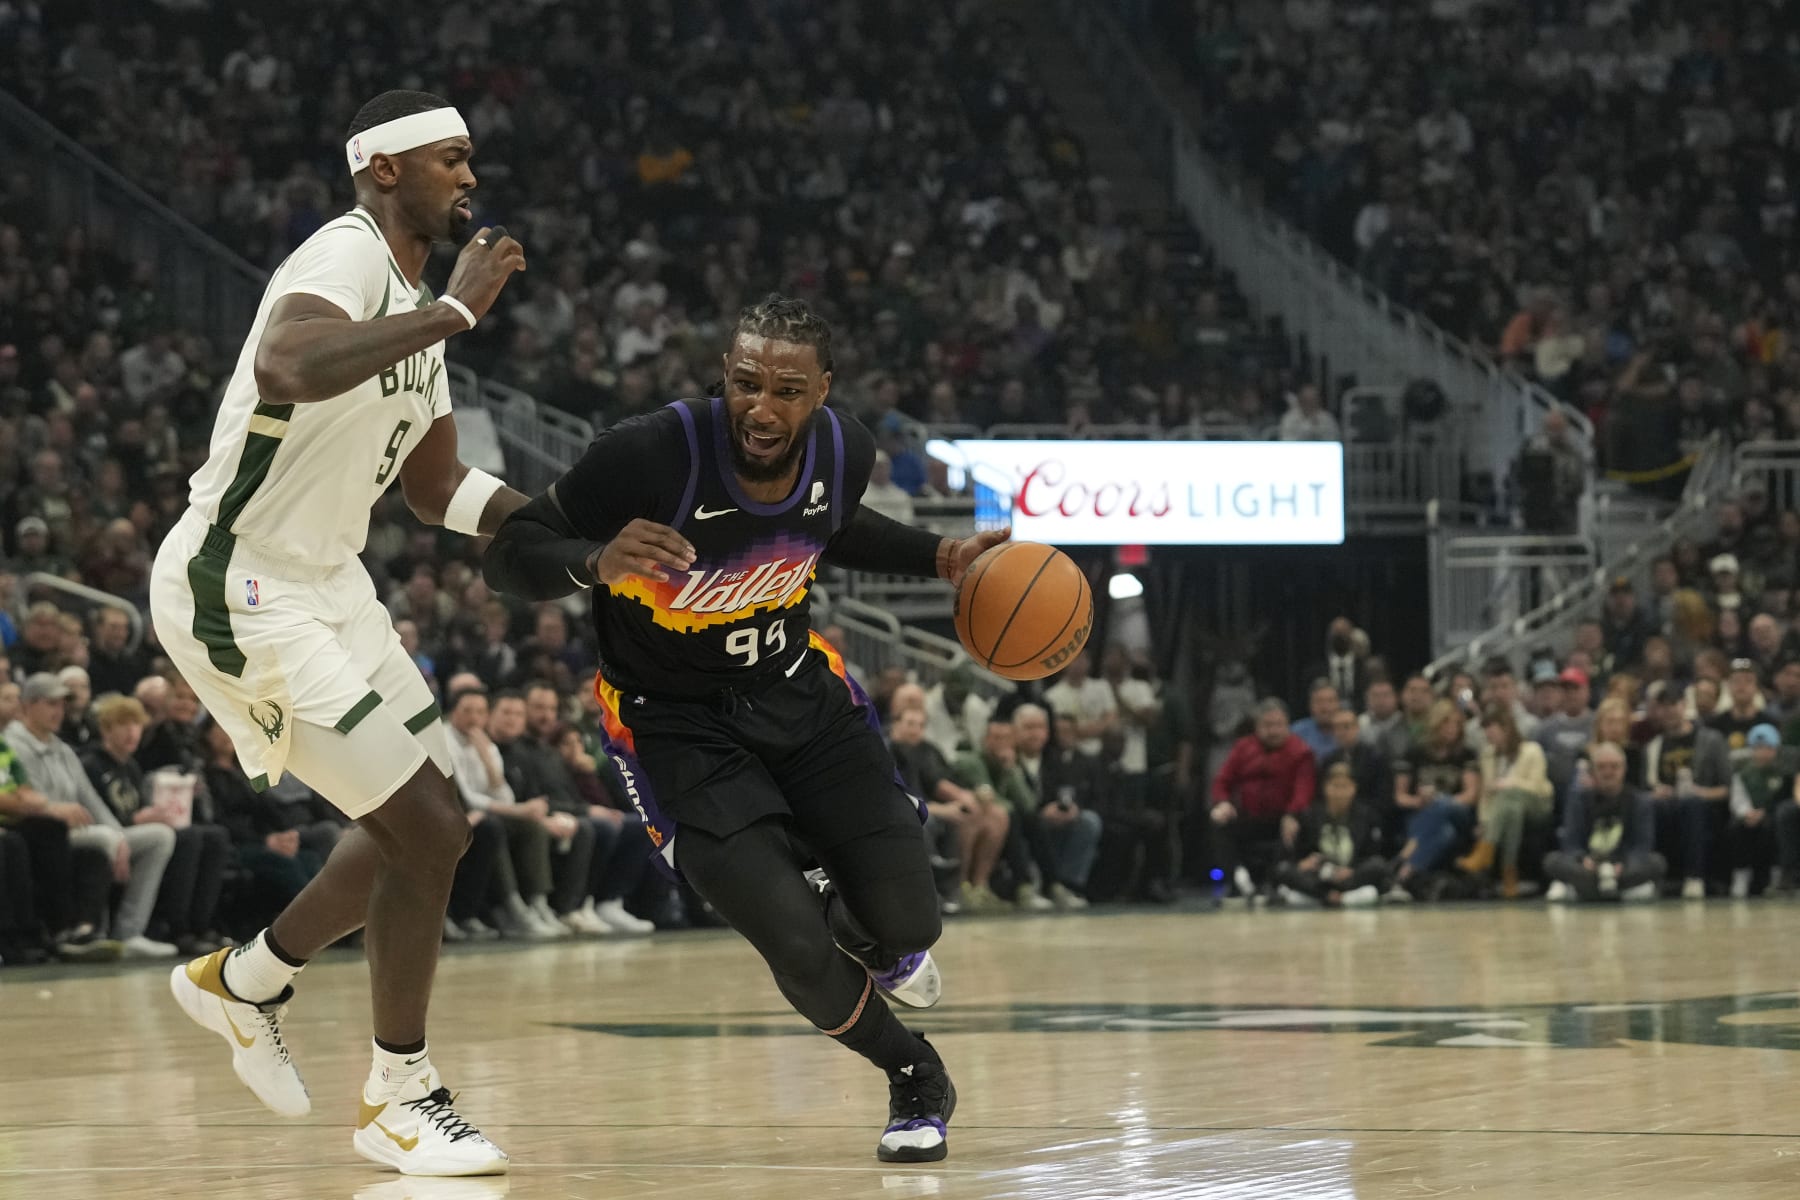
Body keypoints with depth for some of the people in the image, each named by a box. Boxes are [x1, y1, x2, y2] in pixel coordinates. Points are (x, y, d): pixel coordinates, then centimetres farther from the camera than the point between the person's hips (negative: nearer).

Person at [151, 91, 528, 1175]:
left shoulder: (416, 304, 12)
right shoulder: (344, 260, -19)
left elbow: (438, 487, 21)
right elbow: (290, 367, -43)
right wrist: (454, 313, -35)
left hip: (323, 585, 10)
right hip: (242, 595, -10)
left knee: (429, 828, 16)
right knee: (426, 830, -11)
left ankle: (246, 982, 35)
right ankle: (401, 1100, 3)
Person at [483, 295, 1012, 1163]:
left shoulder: (844, 451, -13)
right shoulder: (651, 456, -29)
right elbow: (508, 557, -23)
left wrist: (938, 557, 0)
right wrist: (599, 562, -43)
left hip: (797, 690, 4)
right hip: (674, 722, -4)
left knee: (907, 925, -5)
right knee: (796, 948, -17)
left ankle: (848, 913, 35)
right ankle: (914, 1078, 15)